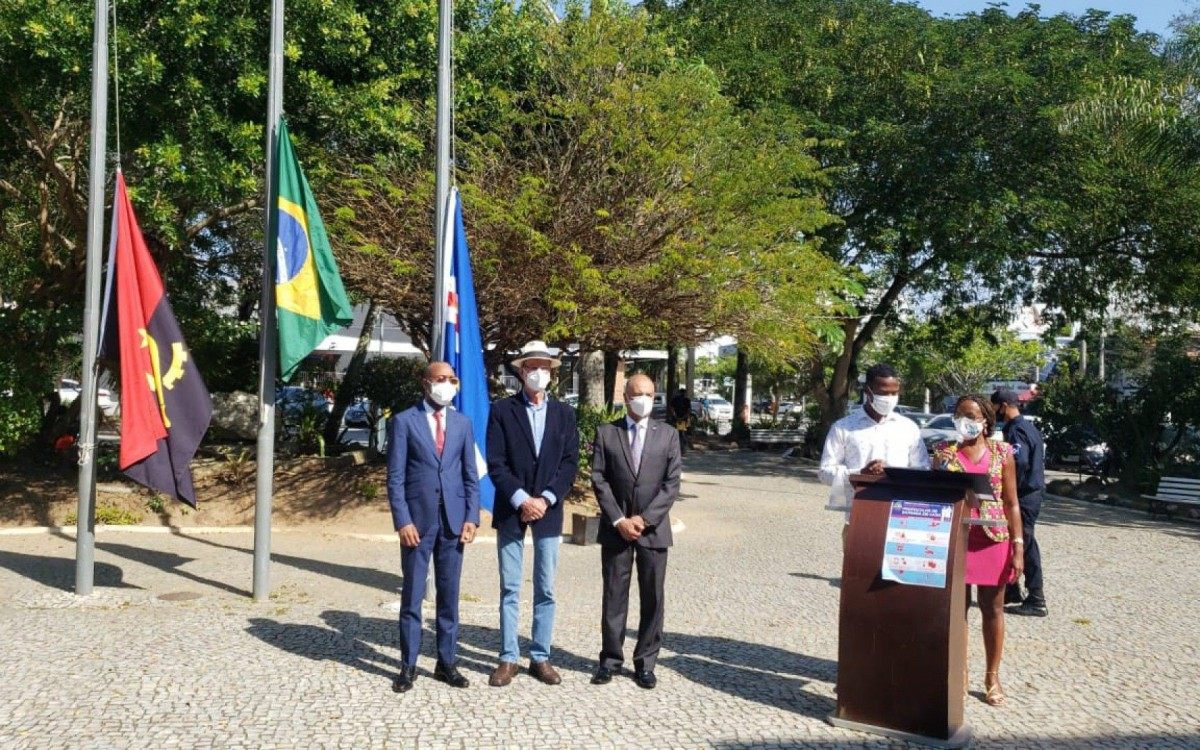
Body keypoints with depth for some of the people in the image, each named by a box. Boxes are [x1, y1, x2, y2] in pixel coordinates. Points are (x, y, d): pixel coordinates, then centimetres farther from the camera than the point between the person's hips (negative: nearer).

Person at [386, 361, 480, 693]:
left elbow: (471, 475, 9)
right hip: (418, 519, -3)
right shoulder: (403, 421, 0)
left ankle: (446, 663, 19)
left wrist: (471, 517, 0)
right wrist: (403, 520, -12)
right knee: (412, 595, 5)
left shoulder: (462, 423, 10)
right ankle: (408, 666, 16)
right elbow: (395, 477, -4)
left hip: (453, 520, 3)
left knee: (449, 595, 9)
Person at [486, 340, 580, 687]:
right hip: (511, 509, -2)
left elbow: (570, 462, 2)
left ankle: (540, 657, 17)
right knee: (509, 589, 4)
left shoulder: (564, 413, 8)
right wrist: (521, 499, -14)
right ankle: (508, 658, 13)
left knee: (546, 589, 7)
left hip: (548, 510, 2)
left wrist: (545, 499, -9)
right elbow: (496, 463, -5)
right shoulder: (502, 410, 0)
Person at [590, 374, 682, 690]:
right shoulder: (606, 433, 4)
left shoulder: (667, 435, 6)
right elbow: (599, 480, -1)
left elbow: (672, 483, -1)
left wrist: (644, 518, -11)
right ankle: (611, 658, 17)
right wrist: (619, 520, -11)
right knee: (614, 596, 6)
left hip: (653, 528, 1)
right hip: (615, 528, 0)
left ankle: (645, 662, 16)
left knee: (652, 598, 5)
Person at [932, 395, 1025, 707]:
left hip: (993, 538, 0)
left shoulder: (1002, 452, 3)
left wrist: (1018, 546, -2)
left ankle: (992, 676, 22)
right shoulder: (945, 450, 3)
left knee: (992, 608, 9)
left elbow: (1011, 503, 3)